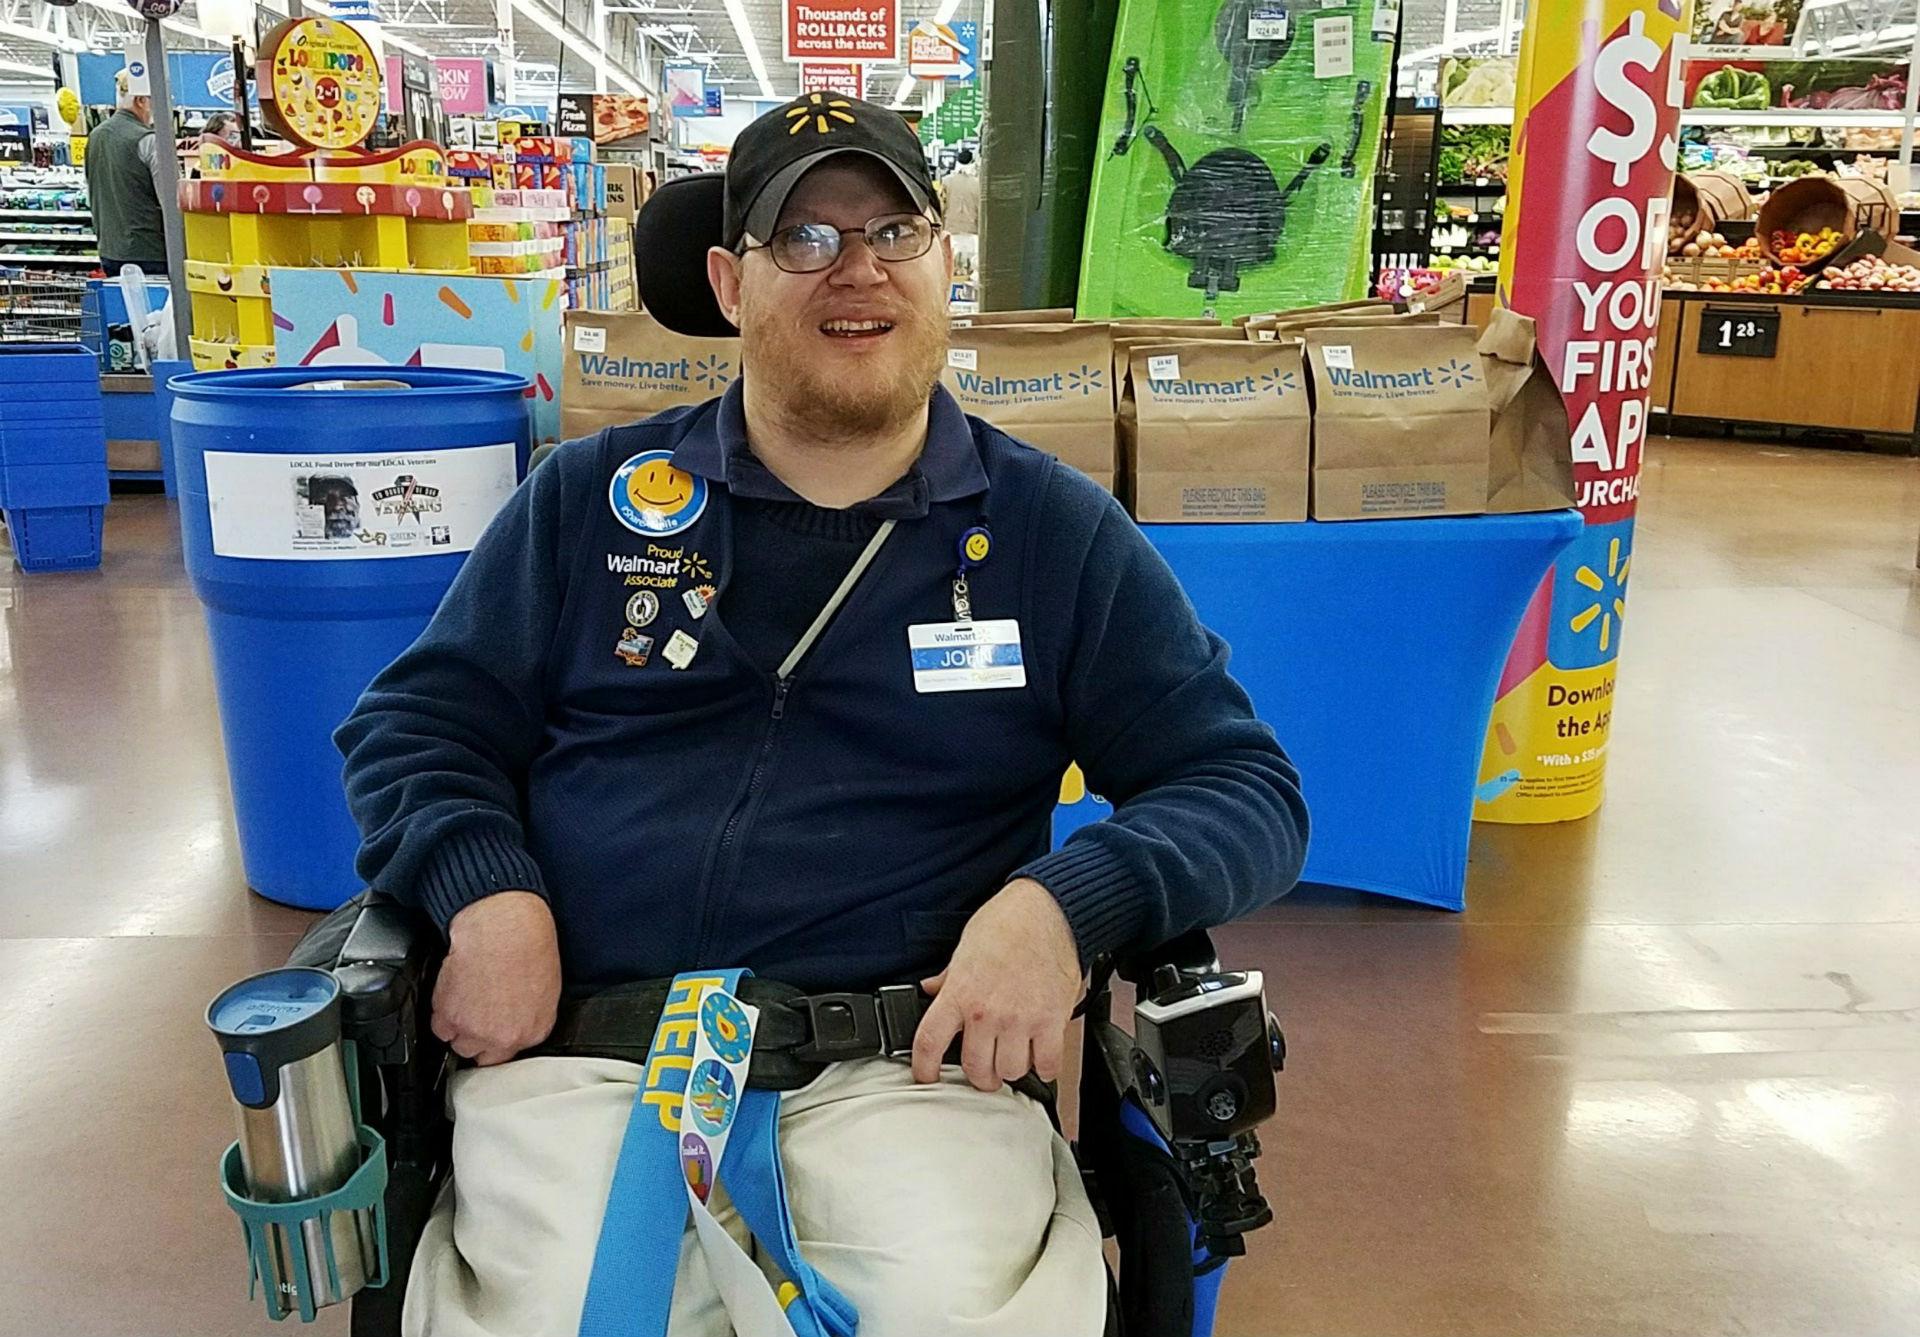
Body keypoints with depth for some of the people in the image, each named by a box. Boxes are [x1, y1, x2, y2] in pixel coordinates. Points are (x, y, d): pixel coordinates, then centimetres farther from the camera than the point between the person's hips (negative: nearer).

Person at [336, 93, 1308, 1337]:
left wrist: (1066, 902, -14)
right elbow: (414, 723, 14)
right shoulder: (592, 498, 11)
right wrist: (485, 892, -8)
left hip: (913, 1054, -1)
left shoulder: (1058, 532, 7)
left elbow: (1248, 787, 6)